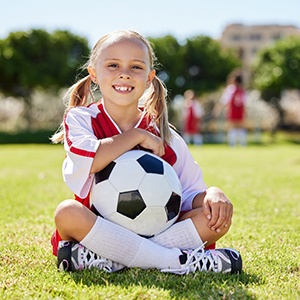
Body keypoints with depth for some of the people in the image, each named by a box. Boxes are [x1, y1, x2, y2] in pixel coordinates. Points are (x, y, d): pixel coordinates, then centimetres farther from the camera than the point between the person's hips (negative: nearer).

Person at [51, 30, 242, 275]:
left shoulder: (165, 136, 6)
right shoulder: (80, 119, -1)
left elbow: (190, 193, 4)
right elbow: (85, 162, -23)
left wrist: (212, 195, -18)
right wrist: (137, 136, -16)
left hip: (155, 232, 3)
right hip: (97, 231, -3)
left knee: (219, 218, -17)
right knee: (67, 212, -35)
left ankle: (106, 261, -28)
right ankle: (177, 260, -32)